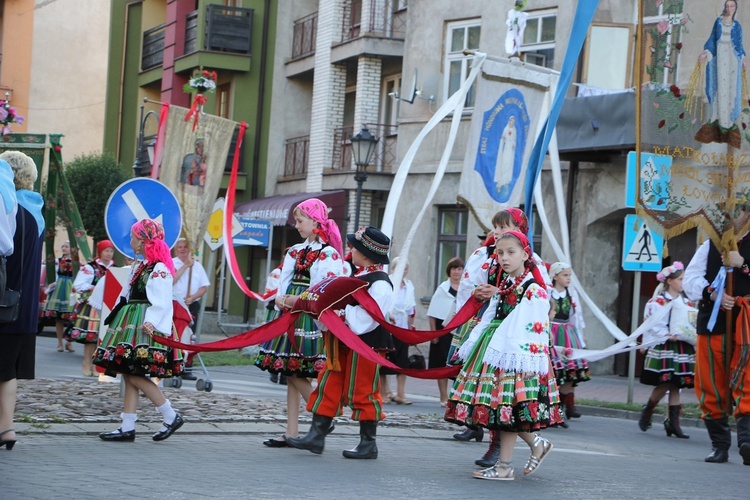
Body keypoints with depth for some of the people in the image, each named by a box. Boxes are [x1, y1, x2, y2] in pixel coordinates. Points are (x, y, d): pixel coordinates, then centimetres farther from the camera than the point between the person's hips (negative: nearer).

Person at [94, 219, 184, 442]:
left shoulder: (159, 269, -13)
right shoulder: (139, 265, 17)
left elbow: (162, 302, -20)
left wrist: (151, 322, -33)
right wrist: (114, 316, 23)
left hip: (145, 329, -10)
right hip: (131, 325, 10)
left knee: (136, 376, -12)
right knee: (128, 375, 7)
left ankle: (171, 416, -3)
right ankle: (127, 427, 9)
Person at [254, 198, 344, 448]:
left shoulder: (328, 254, -7)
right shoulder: (295, 251, 16)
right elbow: (283, 284, 15)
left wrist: (297, 300, -18)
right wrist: (281, 299, -5)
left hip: (310, 319, -8)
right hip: (289, 316, 8)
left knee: (296, 374, -11)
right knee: (291, 375, 6)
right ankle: (292, 433, 8)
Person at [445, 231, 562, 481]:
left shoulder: (533, 290, -10)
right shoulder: (504, 285, 16)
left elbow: (535, 329, -16)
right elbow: (489, 318, 19)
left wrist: (524, 357, -24)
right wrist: (472, 346, 16)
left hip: (516, 352, -8)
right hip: (495, 347, 8)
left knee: (507, 405, -6)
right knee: (499, 405, 7)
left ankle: (504, 467, 0)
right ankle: (537, 443, 24)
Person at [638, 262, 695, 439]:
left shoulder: (686, 302, 15)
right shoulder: (658, 301, -6)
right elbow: (653, 324, -12)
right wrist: (667, 336, -22)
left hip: (683, 347, 6)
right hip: (663, 347, -6)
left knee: (675, 385, 4)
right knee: (665, 383, -10)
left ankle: (673, 421, 5)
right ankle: (647, 412, 13)